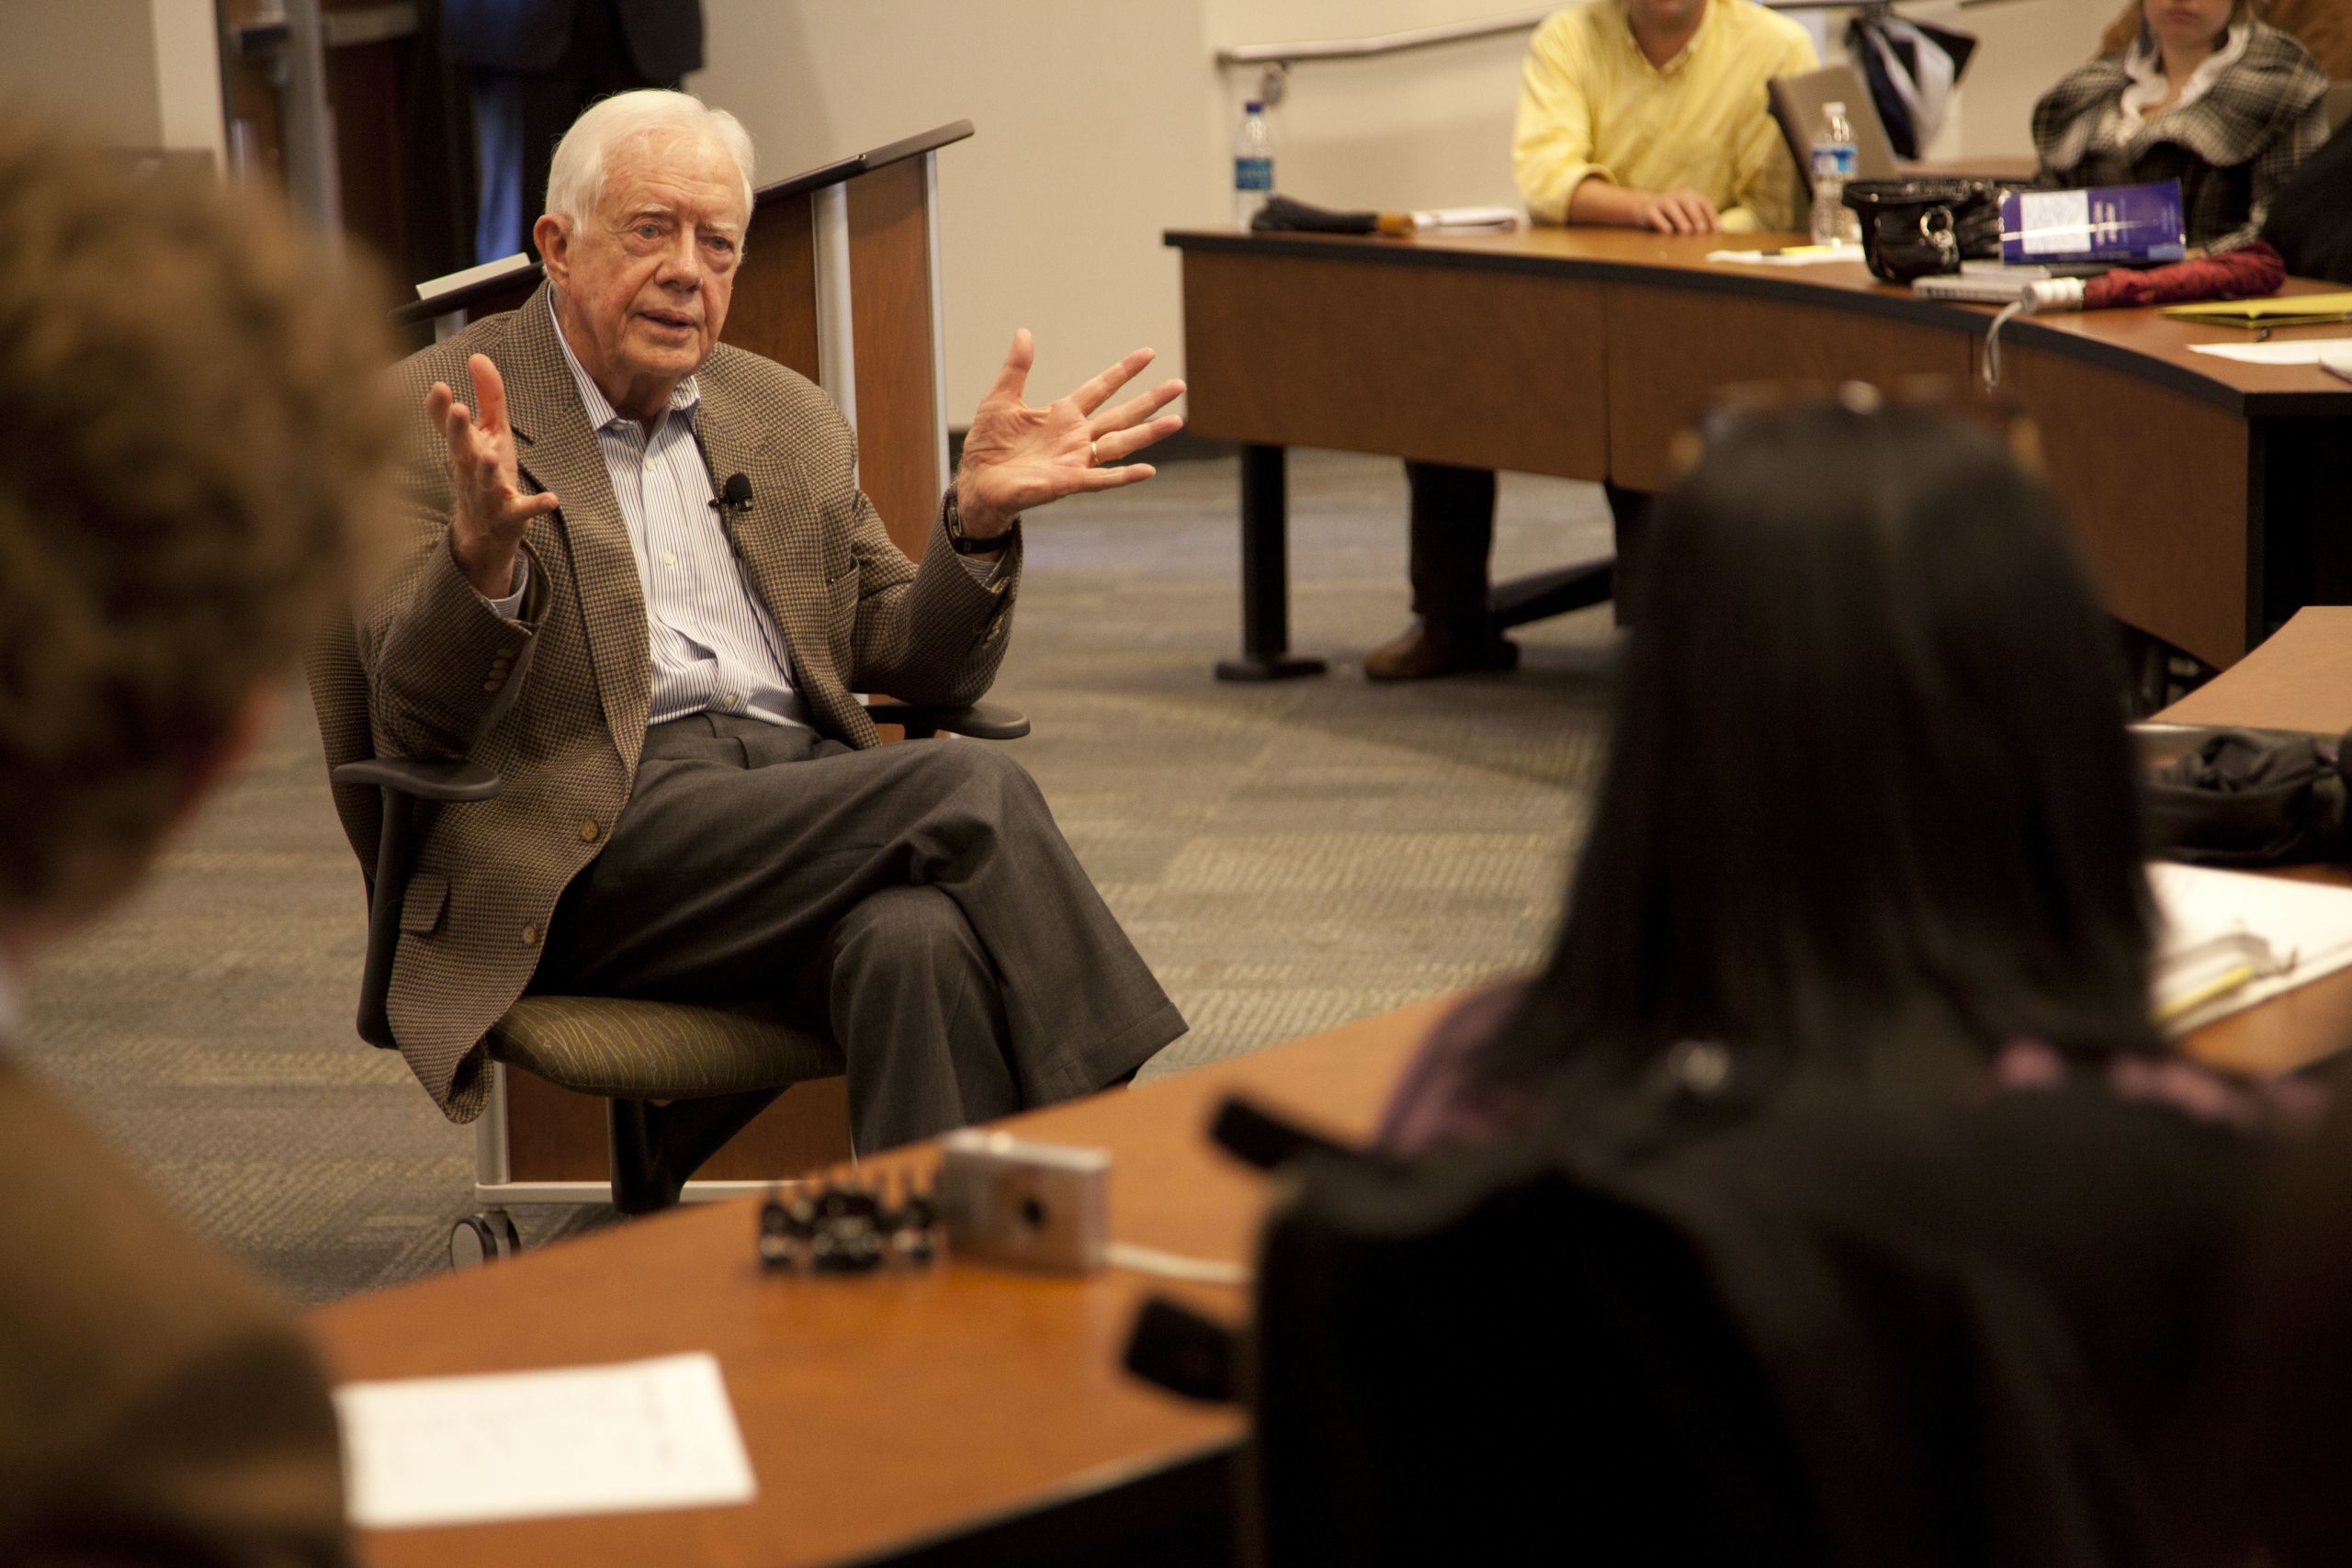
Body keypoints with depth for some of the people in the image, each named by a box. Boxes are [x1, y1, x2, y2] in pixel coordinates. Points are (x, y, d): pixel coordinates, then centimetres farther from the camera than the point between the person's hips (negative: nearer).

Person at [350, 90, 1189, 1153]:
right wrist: (484, 553, -25)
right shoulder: (427, 418, 4)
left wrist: (978, 517, 1)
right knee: (972, 790, -26)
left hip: (809, 788, 5)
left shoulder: (790, 418, 22)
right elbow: (416, 723, -5)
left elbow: (914, 666, 20)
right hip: (602, 843, -5)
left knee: (921, 938, -33)